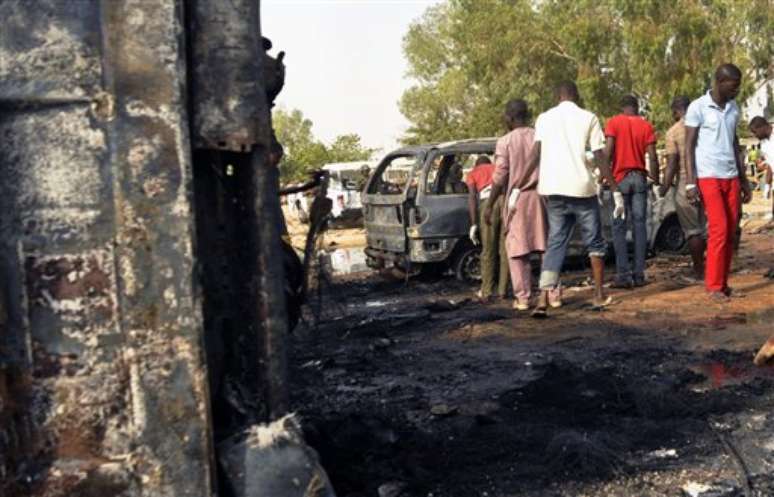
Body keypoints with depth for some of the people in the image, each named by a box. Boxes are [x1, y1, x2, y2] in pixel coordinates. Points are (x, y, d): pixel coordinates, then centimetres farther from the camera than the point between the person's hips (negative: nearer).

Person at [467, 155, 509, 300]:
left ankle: (486, 291, 8)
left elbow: (472, 197, 9)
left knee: (488, 250, 6)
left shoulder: (473, 173, 25)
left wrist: (473, 224, 5)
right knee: (504, 249, 10)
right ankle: (502, 290, 13)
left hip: (489, 201, -2)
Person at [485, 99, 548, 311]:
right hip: (541, 196, 3)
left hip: (517, 199, -3)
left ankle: (522, 297, 2)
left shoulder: (505, 142, -4)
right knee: (547, 247, 10)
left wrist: (490, 206, -1)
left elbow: (500, 178, -8)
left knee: (517, 250, 3)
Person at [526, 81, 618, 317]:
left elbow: (535, 154, 1)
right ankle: (599, 295, 15)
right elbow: (600, 157, 0)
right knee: (594, 243, 13)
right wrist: (614, 189, 4)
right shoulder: (588, 118, 5)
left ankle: (544, 298, -8)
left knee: (555, 244, 6)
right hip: (582, 187, -2)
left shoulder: (544, 118, 11)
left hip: (553, 189, 2)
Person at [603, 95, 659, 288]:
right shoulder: (646, 126, 7)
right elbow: (652, 157, 0)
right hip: (639, 178, 2)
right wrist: (656, 179, 9)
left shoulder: (614, 122, 0)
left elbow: (608, 150, -10)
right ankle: (639, 274, 4)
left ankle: (624, 274, -7)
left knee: (619, 228, -1)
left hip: (620, 178, -2)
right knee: (639, 225, 6)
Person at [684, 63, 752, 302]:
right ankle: (714, 286, -2)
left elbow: (735, 145, 19)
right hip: (708, 177, -6)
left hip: (731, 177, 6)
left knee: (731, 232, 3)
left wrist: (744, 180, 16)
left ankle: (724, 283, 10)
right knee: (719, 230, -10)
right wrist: (690, 182, -12)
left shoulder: (734, 109, 13)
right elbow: (689, 146, -5)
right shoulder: (698, 107, -5)